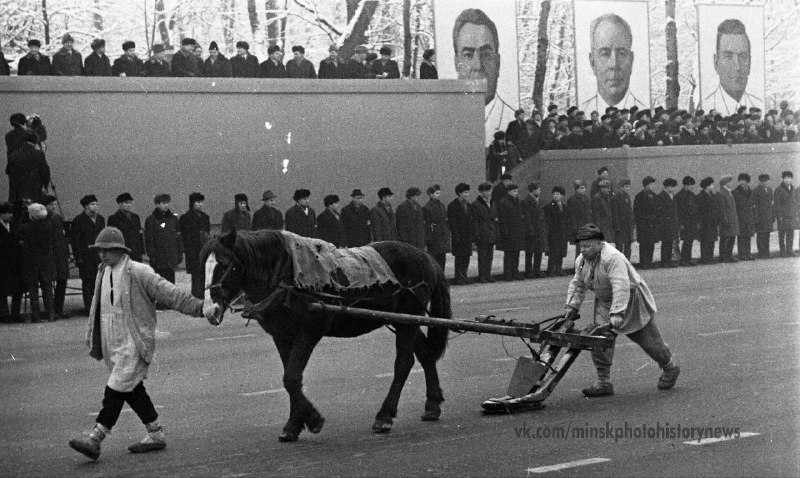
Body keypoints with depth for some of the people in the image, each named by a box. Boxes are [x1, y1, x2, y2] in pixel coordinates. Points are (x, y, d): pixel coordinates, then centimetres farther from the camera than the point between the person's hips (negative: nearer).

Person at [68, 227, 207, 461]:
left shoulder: (138, 272, -10)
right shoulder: (102, 274, 12)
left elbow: (169, 293, -8)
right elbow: (97, 308, 21)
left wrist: (200, 307, -9)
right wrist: (92, 340, 20)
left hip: (134, 343, -8)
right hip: (112, 345, 8)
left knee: (117, 389, -12)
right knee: (133, 389, 13)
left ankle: (95, 438, -15)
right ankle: (156, 434, 23)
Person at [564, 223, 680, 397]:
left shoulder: (612, 257, -31)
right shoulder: (581, 261, -4)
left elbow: (621, 286, -39)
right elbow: (577, 285, 9)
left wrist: (617, 313, -45)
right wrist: (571, 306, -2)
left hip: (631, 301, -7)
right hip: (604, 303, 7)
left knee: (649, 340, 5)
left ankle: (670, 369, 28)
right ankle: (603, 383, -4)